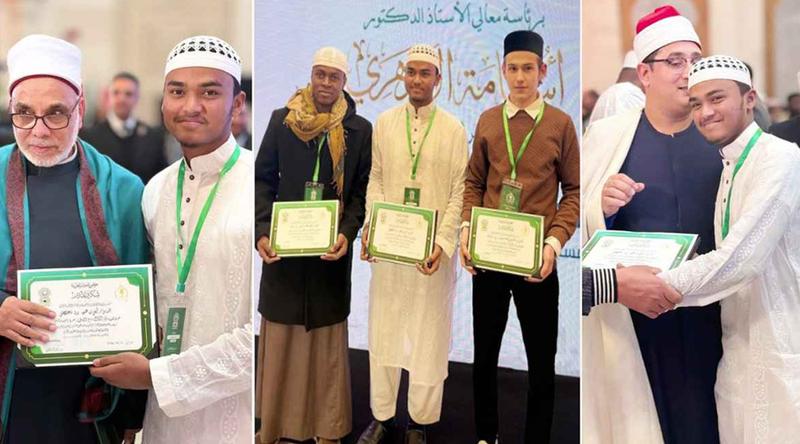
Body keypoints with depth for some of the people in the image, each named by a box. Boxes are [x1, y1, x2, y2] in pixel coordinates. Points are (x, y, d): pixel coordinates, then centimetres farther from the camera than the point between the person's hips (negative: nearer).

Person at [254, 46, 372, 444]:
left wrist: (347, 233, -14)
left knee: (327, 338, 6)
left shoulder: (359, 130, 2)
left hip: (332, 248, -1)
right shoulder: (282, 120, 4)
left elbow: (362, 192, 2)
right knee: (280, 336, 7)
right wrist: (262, 232, -9)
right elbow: (263, 179, 4)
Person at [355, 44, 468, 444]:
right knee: (383, 329, 8)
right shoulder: (384, 123, 5)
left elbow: (459, 193, -3)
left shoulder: (454, 130, -1)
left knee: (429, 336, 5)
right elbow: (376, 180, 8)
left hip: (434, 248, -2)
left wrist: (443, 243, -14)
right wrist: (371, 226, -7)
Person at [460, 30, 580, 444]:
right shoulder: (487, 121, 6)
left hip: (536, 258, -2)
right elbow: (474, 183, 10)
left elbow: (573, 191, -2)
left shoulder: (560, 123, -2)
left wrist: (555, 242, -14)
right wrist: (466, 229, -5)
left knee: (541, 358, 7)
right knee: (485, 352, 13)